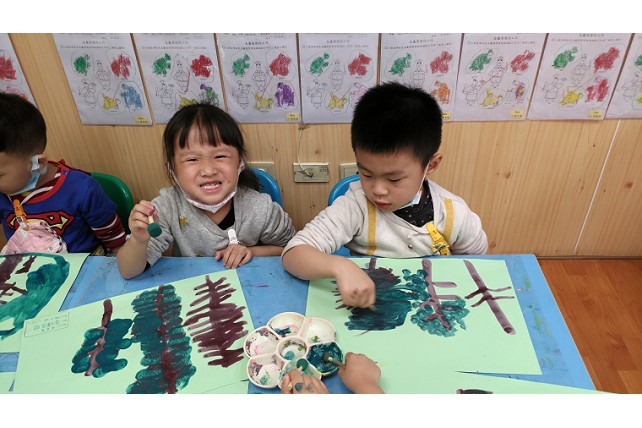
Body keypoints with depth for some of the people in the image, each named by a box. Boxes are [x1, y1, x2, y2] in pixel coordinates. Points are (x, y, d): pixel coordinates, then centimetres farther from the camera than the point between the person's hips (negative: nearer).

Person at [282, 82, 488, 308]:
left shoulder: (453, 213, -12)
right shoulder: (355, 205, -19)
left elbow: (477, 259, 6)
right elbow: (293, 254, -25)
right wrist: (339, 266, -41)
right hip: (368, 311, -1)